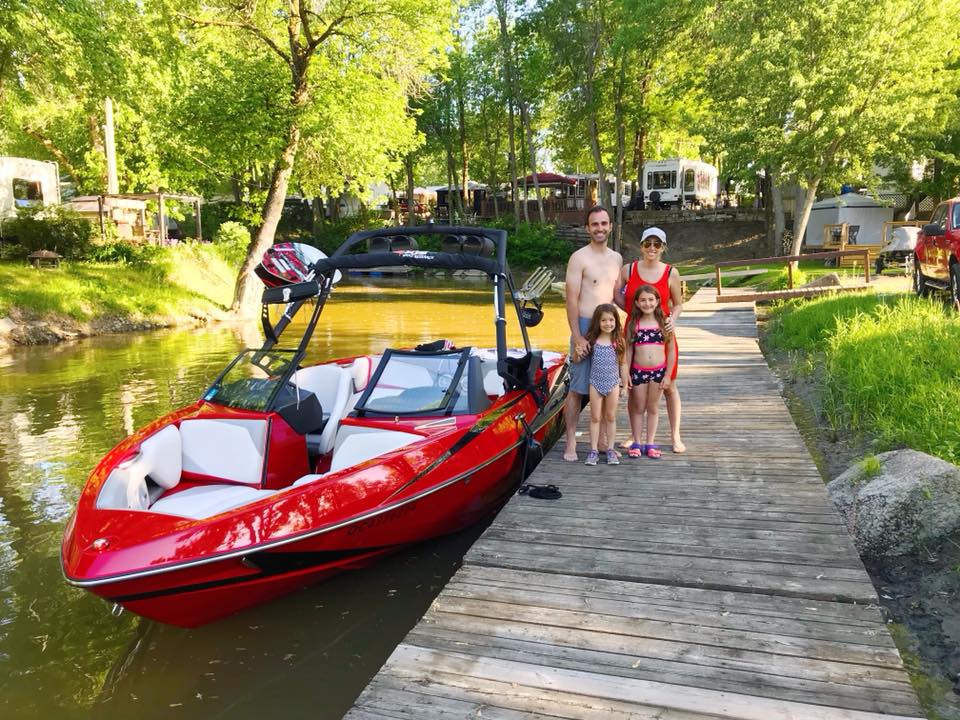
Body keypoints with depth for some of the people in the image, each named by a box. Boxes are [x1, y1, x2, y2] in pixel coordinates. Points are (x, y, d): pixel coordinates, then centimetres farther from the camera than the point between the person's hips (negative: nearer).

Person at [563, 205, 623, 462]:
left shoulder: (617, 258, 13)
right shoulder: (579, 258, -7)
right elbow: (571, 299, -11)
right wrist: (577, 337, -16)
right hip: (585, 327, -6)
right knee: (577, 388, -2)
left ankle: (604, 440, 21)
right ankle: (570, 443, 7)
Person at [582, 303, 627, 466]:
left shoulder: (618, 341, -2)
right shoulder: (592, 341, -4)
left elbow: (623, 364, 5)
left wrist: (625, 385, 6)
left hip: (613, 384, 0)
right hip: (596, 384, 0)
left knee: (610, 417, 10)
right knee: (595, 417, 6)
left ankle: (610, 449, 19)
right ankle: (594, 450, 12)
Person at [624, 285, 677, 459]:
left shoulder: (664, 322, -1)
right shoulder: (633, 324, 0)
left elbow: (671, 351, 1)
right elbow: (628, 350, 3)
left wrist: (668, 375, -2)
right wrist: (626, 373, -1)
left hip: (659, 371, 0)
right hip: (638, 371, 0)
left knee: (653, 408, 11)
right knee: (638, 408, 10)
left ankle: (650, 443, 20)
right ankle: (637, 443, 19)